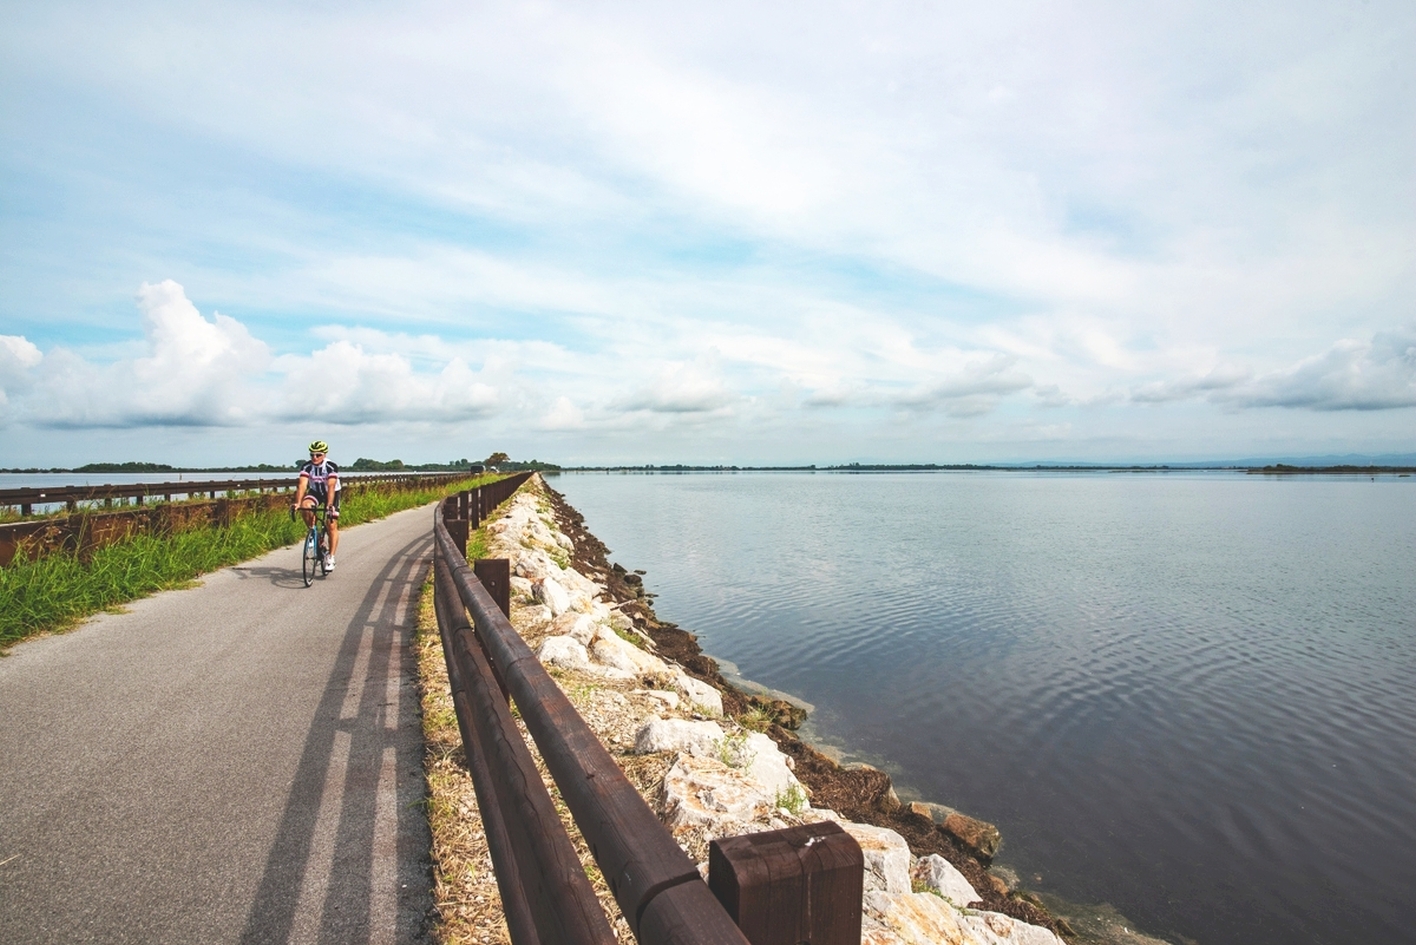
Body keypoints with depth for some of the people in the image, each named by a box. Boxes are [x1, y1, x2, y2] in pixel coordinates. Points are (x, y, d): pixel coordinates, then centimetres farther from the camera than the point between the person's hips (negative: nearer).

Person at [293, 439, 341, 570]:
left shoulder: (331, 467, -28)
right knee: (305, 506, -31)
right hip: (315, 492, 3)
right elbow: (302, 485, -30)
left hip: (331, 493, -3)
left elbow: (331, 487, -37)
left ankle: (330, 557, -3)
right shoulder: (306, 467, -20)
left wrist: (329, 505, -48)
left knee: (331, 525, -10)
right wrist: (298, 503, -43)